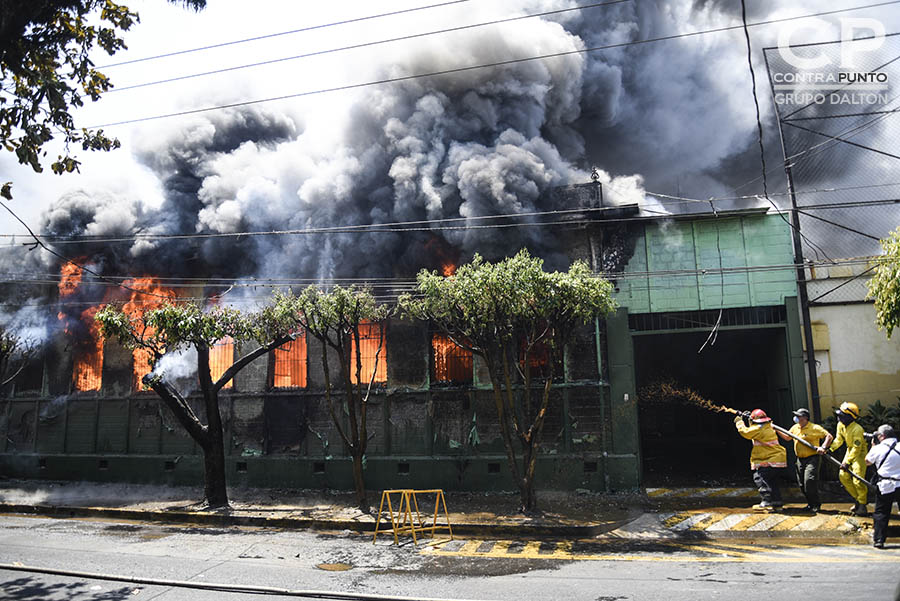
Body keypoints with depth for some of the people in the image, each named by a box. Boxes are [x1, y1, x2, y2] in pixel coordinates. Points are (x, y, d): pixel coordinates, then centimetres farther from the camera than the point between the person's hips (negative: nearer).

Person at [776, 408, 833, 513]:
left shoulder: (814, 428, -11)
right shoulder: (795, 428, 9)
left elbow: (829, 436, -12)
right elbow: (787, 438, 21)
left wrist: (823, 447, -24)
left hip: (812, 458, -7)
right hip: (800, 459, 7)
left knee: (809, 481, -15)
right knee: (802, 484, 10)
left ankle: (816, 505, 1)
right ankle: (810, 504, 24)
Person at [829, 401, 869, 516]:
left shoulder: (857, 429, -30)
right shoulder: (840, 425, -6)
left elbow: (857, 448, -28)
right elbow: (839, 439, 8)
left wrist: (847, 462, -28)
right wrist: (830, 448, -4)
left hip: (860, 453, -8)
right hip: (850, 450, 8)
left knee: (857, 480, -11)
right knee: (843, 476, 5)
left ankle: (862, 505, 5)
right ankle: (857, 499, 21)